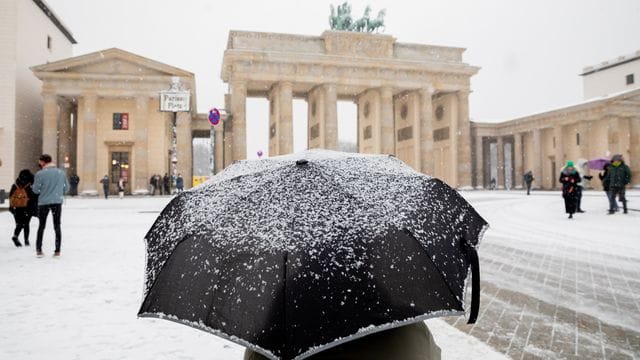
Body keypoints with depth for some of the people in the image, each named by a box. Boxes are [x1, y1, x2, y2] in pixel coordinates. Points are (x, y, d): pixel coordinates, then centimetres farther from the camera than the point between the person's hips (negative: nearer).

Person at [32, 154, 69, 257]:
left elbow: (35, 189, -5)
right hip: (57, 202, 2)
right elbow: (66, 188, 7)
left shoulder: (40, 174, -9)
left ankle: (39, 250, 15)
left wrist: (42, 191, 14)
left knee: (41, 226, 14)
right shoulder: (61, 172, 3)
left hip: (43, 202, -2)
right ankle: (57, 251, 6)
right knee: (57, 226, 8)